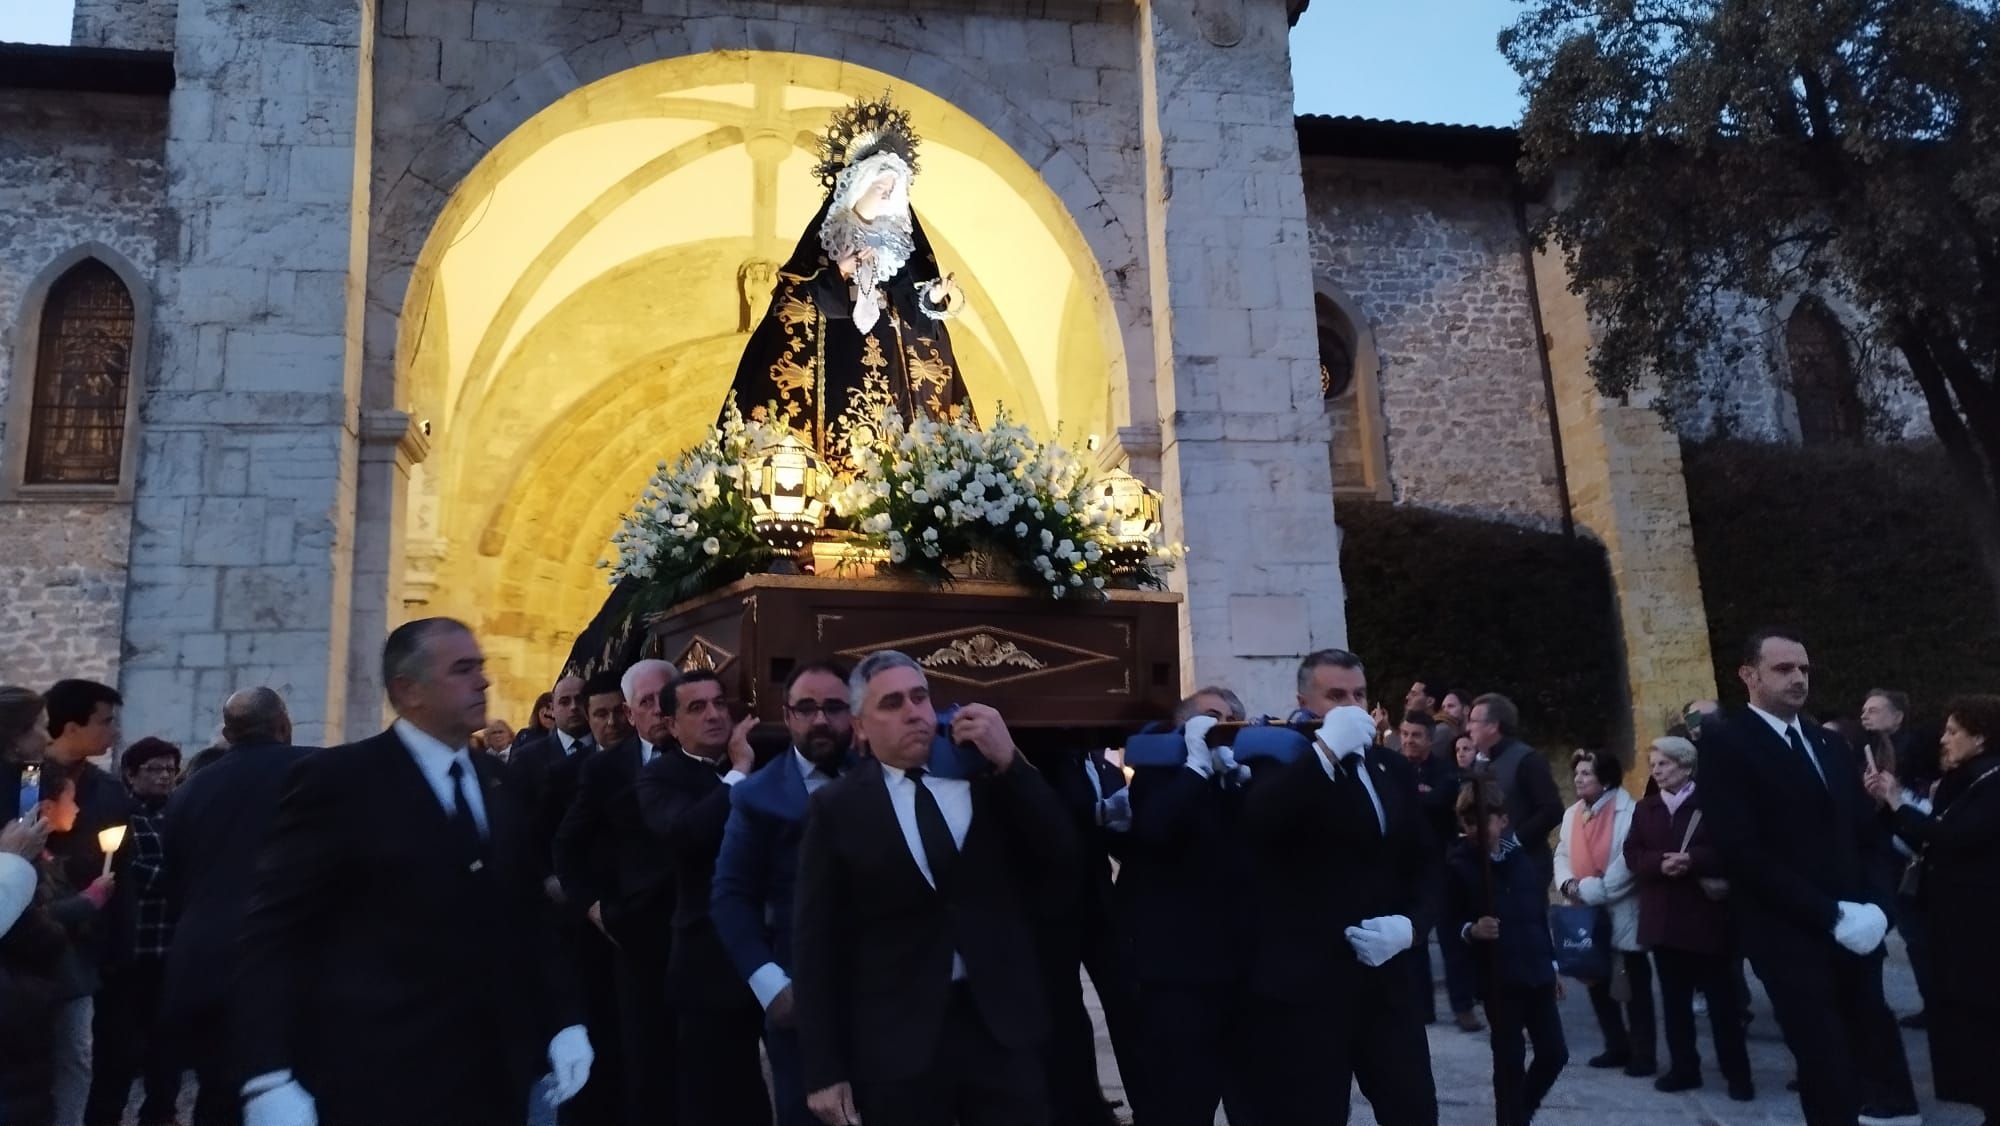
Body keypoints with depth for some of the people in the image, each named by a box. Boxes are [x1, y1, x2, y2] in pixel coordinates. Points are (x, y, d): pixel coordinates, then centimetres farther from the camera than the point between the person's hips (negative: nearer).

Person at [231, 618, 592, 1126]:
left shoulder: (498, 783, 10)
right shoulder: (336, 780, -8)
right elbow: (271, 933, -10)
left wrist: (562, 1022, 9)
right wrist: (269, 1079, -17)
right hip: (379, 1082, -5)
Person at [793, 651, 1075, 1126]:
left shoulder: (986, 776, 6)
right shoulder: (837, 807, -1)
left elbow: (1060, 857, -2)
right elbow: (816, 945, -1)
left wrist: (1009, 762, -11)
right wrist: (825, 1070, -4)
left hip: (1003, 1024, 2)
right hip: (897, 1041, -2)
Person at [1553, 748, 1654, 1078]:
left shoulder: (1628, 812, -15)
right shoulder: (1572, 814, 9)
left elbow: (1629, 862, -20)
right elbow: (1562, 855, 8)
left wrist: (1591, 889, -19)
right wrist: (1567, 883, -13)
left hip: (1622, 913, -7)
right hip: (1586, 914, 7)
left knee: (1637, 984, 4)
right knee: (1597, 980, 15)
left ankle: (1643, 1053, 12)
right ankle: (1617, 1046, 28)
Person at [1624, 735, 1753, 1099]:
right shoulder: (1644, 808, 11)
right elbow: (1632, 856, 4)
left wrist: (1692, 860, -22)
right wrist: (1660, 863, -14)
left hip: (1706, 914, -5)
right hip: (1663, 916, 5)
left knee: (1721, 998, 3)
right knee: (1674, 998, 11)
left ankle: (1737, 1073, 13)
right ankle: (1683, 1068, 20)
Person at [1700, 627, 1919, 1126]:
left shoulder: (1830, 744, 17)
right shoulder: (1725, 742, -7)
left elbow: (1865, 835, 14)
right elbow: (1744, 853, -14)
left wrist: (1874, 905, -3)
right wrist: (1831, 914, -15)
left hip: (1855, 930, 6)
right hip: (1791, 936, -6)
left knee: (1879, 1056, 9)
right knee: (1829, 1069, -4)